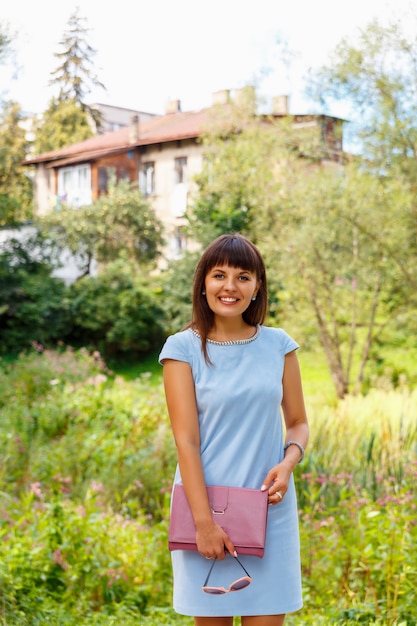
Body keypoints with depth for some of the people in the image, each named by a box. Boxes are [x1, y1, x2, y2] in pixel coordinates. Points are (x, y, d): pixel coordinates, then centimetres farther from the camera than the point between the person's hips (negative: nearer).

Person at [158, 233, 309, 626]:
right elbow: (186, 439, -10)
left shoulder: (278, 345, 4)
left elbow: (298, 423, 11)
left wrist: (288, 462, -11)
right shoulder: (183, 348, -4)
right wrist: (204, 521, -15)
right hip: (205, 502, -2)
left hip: (268, 509, 2)